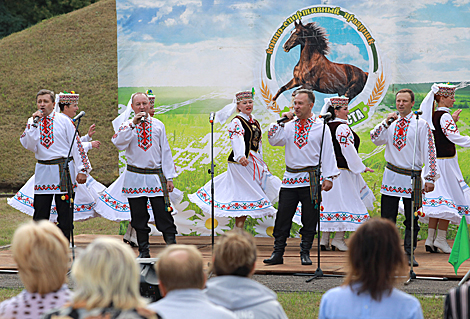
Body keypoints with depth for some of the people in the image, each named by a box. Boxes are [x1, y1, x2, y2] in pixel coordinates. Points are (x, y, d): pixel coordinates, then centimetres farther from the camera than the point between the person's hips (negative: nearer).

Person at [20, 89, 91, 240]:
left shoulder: (64, 120, -1)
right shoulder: (33, 122, 8)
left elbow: (76, 145, -2)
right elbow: (29, 145, -4)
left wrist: (82, 170, -8)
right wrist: (34, 123, -11)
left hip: (62, 171, -3)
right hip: (43, 170, 3)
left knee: (64, 212, 0)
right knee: (40, 212, 4)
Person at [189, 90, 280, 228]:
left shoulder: (255, 122, 15)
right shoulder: (236, 122, -12)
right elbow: (237, 140, -30)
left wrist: (261, 163, 24)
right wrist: (240, 157, -47)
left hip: (254, 162, 8)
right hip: (241, 162, -8)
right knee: (243, 196, -9)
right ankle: (239, 228, -3)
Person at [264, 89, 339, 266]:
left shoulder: (321, 127, 2)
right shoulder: (289, 126, 10)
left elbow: (328, 153, 1)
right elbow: (273, 140, 0)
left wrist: (329, 177, -5)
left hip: (311, 180, -2)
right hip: (290, 178, 3)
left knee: (309, 219, 3)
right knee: (283, 216, 0)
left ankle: (305, 253, 14)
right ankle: (278, 253, 7)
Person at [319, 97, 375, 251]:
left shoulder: (326, 126, 11)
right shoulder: (342, 127, -13)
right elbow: (348, 149, -15)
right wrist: (361, 167, -8)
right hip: (342, 171, -8)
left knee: (329, 202, 10)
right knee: (344, 201, -2)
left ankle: (324, 239, 11)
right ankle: (339, 239, -2)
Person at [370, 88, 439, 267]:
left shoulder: (421, 125, -2)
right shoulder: (390, 123, 10)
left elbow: (429, 152, -4)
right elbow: (375, 139, 0)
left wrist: (430, 178, -9)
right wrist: (386, 123, -13)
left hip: (412, 178, -3)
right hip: (391, 176, 3)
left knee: (412, 219, 3)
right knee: (387, 217, 3)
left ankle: (410, 253, 12)